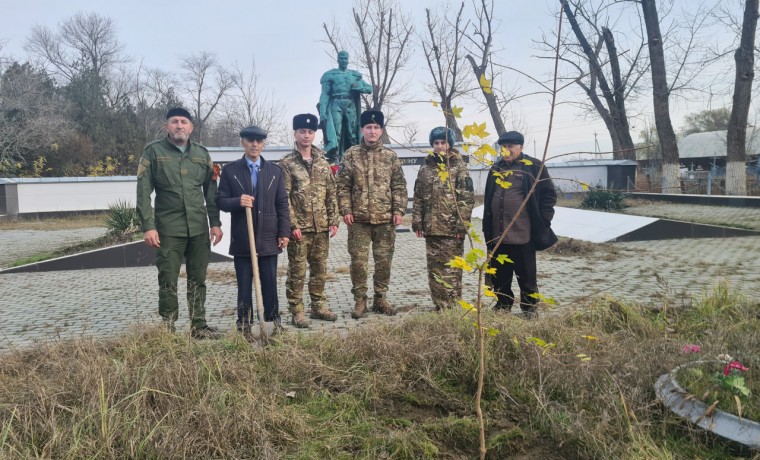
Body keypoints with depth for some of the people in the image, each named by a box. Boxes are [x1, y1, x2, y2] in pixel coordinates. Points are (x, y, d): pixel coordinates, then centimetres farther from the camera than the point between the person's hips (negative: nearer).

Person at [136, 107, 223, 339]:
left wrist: (215, 223, 6)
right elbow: (143, 192, -4)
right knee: (168, 282, 2)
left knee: (198, 280, 9)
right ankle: (167, 328, 13)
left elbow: (211, 191, 12)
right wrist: (148, 226, -11)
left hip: (199, 229, 3)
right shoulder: (153, 151, 0)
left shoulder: (202, 153, 11)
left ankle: (198, 326, 19)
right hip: (168, 229, -3)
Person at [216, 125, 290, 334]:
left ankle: (274, 323, 16)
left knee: (270, 285, 6)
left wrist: (284, 233, 0)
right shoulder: (230, 170, 4)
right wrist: (238, 202, -19)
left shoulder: (275, 171, 8)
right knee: (244, 286, 6)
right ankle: (243, 326, 14)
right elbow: (221, 201, 2)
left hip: (269, 239, 1)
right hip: (242, 240, -1)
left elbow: (282, 205, 7)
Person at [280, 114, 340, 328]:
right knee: (297, 271, 1)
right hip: (299, 228, -5)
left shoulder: (323, 162, 10)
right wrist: (292, 225, -14)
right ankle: (297, 311, 10)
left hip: (321, 227, 5)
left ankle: (319, 306, 25)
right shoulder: (287, 164, -4)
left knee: (320, 269, 13)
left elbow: (331, 195, 11)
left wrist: (333, 221, 5)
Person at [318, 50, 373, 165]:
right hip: (336, 105, -3)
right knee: (336, 132, -15)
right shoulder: (330, 75, 10)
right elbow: (324, 94, 3)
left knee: (352, 134, 1)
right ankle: (335, 159, -21)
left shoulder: (355, 75, 20)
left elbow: (370, 89, 18)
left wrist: (358, 86, -3)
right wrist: (322, 111, -10)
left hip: (351, 105, 4)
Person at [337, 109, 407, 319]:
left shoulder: (390, 156, 6)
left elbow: (399, 186, 6)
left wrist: (399, 210, -2)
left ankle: (380, 299, 21)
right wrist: (345, 210, -6)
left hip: (385, 219, 1)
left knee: (384, 261, 7)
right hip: (359, 219, -1)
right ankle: (360, 301, 14)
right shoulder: (351, 155, 3)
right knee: (358, 261, 2)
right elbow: (343, 186, 2)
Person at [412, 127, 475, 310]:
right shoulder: (426, 167, 12)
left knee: (451, 270, -2)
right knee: (434, 269, 10)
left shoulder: (459, 166, -2)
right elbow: (418, 197, 14)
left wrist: (462, 224, -13)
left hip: (452, 228, -5)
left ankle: (453, 307, 6)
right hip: (431, 227, 5)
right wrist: (417, 221, 7)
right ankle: (439, 306, 21)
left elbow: (467, 198, -7)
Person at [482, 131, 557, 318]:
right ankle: (502, 307, 28)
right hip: (497, 236, 6)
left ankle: (530, 310, 18)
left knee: (526, 276, 6)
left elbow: (549, 195, -4)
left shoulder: (533, 167, -5)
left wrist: (542, 222, -8)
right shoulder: (496, 169, 13)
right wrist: (487, 227, 16)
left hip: (522, 235, -6)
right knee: (499, 276, 14)